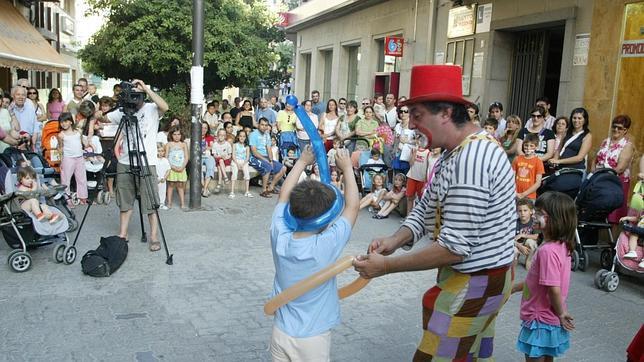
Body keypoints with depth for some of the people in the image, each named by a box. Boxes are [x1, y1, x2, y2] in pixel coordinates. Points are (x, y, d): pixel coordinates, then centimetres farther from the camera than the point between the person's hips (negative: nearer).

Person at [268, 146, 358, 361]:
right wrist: (347, 168, -1)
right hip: (312, 340, -4)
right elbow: (352, 206, -12)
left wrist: (302, 162, 9)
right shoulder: (327, 246, -24)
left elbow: (284, 196, 1)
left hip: (281, 333, 4)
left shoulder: (280, 238, -15)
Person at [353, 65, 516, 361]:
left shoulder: (471, 161, -28)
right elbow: (426, 208, 7)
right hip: (480, 275, 10)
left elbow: (455, 248, -28)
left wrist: (386, 266, -23)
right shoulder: (457, 150, 7)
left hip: (475, 282, -10)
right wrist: (396, 240, -11)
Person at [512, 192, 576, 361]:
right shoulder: (561, 245, 3)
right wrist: (514, 287, 16)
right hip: (551, 320, 9)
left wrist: (561, 312, -12)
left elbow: (554, 289, -28)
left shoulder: (547, 250, -28)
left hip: (540, 321, -9)